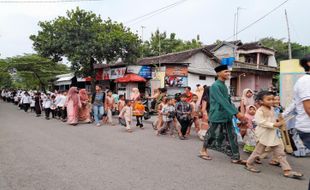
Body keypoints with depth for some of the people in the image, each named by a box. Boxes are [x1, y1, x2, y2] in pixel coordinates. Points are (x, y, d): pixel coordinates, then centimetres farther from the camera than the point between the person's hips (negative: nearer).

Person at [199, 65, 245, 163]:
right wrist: (236, 113, -26)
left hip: (226, 116, 8)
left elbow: (228, 101, 15)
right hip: (217, 116, -8)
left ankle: (235, 158, 13)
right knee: (212, 136, 8)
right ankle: (203, 151, 29)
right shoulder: (215, 86, -17)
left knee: (232, 137, 6)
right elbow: (223, 102, -24)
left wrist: (236, 112, 7)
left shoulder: (224, 85, 12)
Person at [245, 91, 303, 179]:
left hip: (274, 135, 7)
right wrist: (274, 124, -28)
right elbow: (261, 122, -26)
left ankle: (287, 170, 10)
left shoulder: (272, 109, 9)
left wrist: (279, 123, 7)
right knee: (258, 151, 6)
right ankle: (249, 164, 24)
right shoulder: (260, 111, -17)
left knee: (280, 152, 6)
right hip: (264, 135, -7)